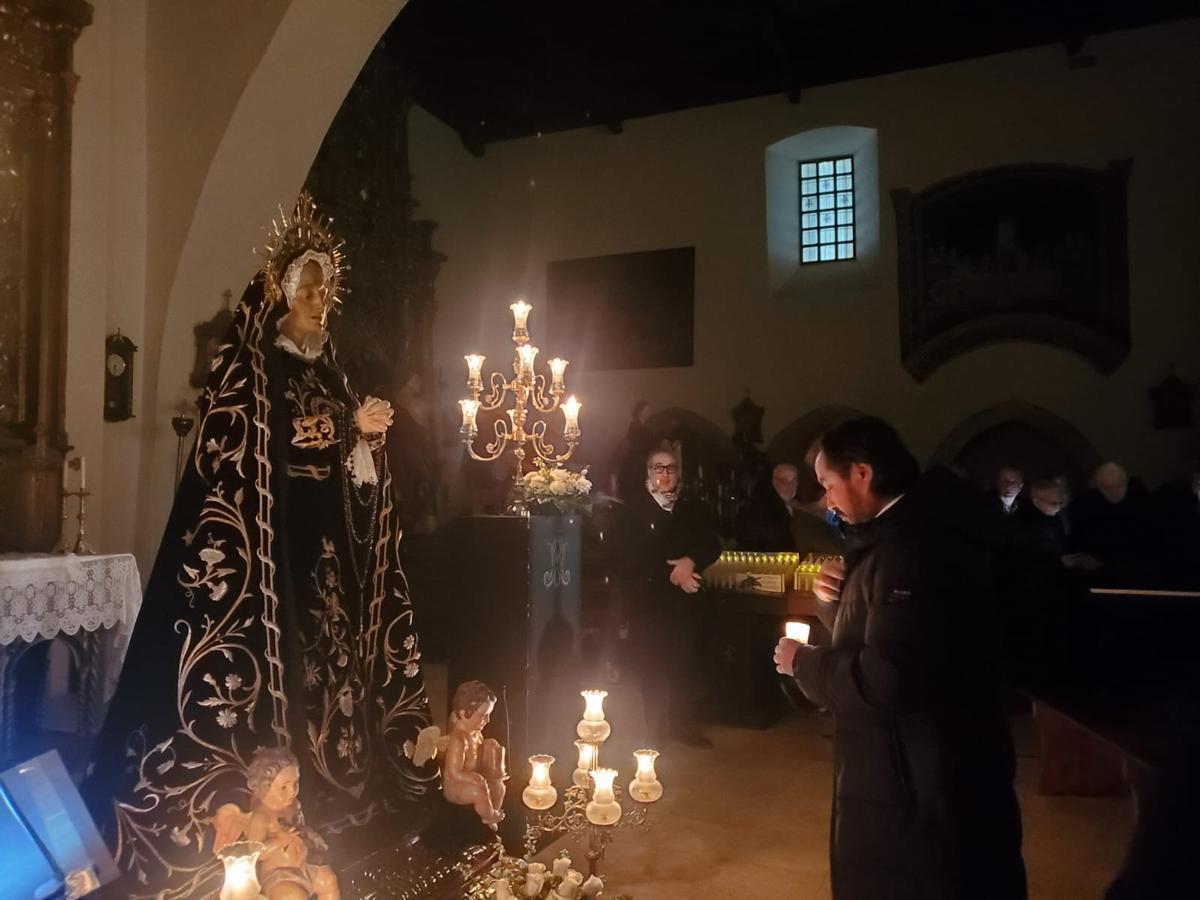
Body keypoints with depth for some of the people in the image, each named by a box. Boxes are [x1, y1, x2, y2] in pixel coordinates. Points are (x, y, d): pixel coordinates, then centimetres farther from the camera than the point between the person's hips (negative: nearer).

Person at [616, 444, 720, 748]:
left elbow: (713, 546, 8)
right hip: (646, 598, -3)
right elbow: (628, 557, -10)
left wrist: (691, 562, -13)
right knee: (652, 663, -1)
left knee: (684, 661, 4)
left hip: (683, 597, 4)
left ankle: (683, 724, 17)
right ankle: (654, 727, 11)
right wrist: (670, 573, -13)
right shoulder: (634, 508, -5)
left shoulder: (691, 507, 9)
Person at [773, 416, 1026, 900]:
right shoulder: (900, 535, 9)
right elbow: (867, 639, 16)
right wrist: (836, 601, -2)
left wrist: (802, 662, -15)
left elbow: (885, 680, -31)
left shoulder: (915, 545, -26)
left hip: (927, 787, -10)